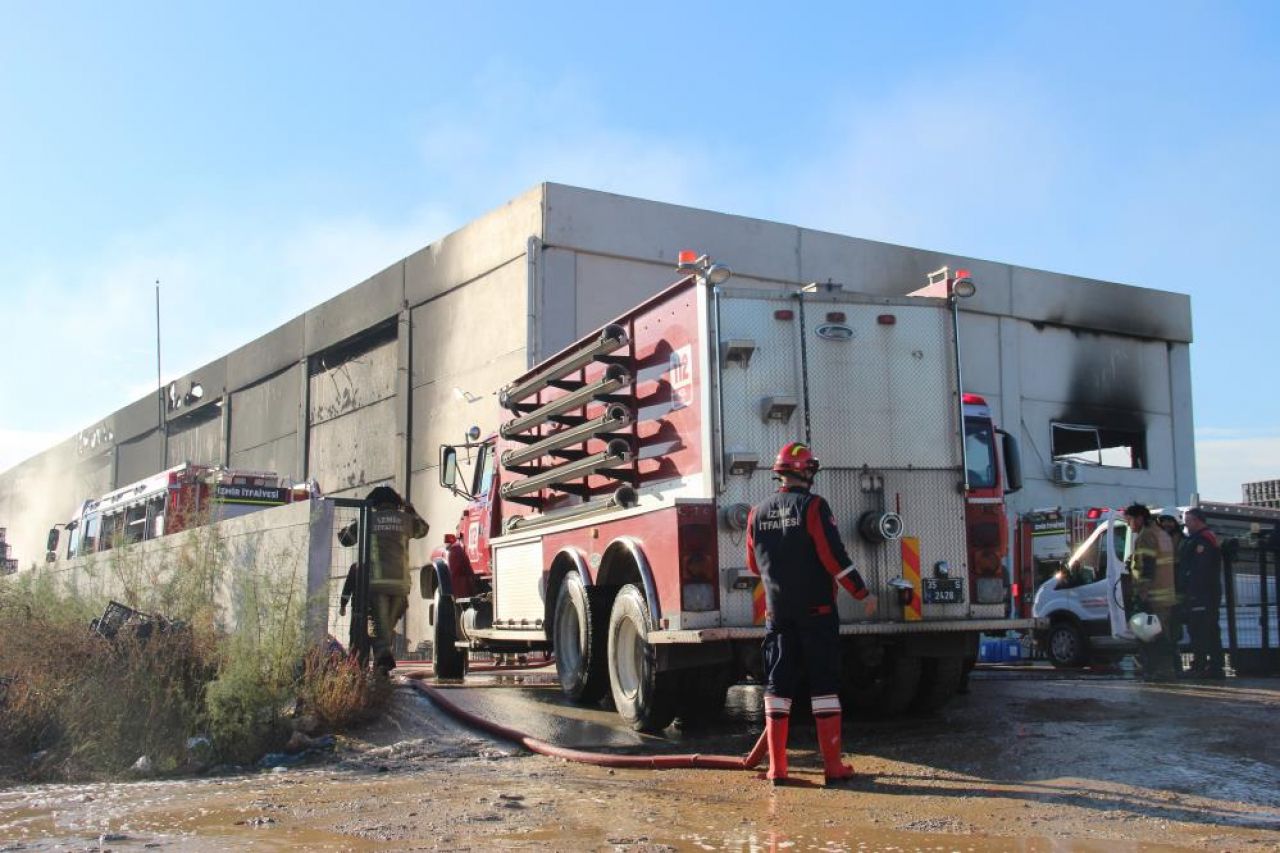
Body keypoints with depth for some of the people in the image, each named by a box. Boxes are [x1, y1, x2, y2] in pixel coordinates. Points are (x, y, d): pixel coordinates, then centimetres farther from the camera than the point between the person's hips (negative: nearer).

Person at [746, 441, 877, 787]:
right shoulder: (812, 506, -10)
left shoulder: (758, 513, 6)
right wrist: (863, 594, -7)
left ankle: (777, 767, 6)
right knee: (823, 684, 2)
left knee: (778, 685, 7)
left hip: (777, 613, 4)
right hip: (816, 611, -4)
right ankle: (833, 765, 3)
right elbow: (834, 556, -15)